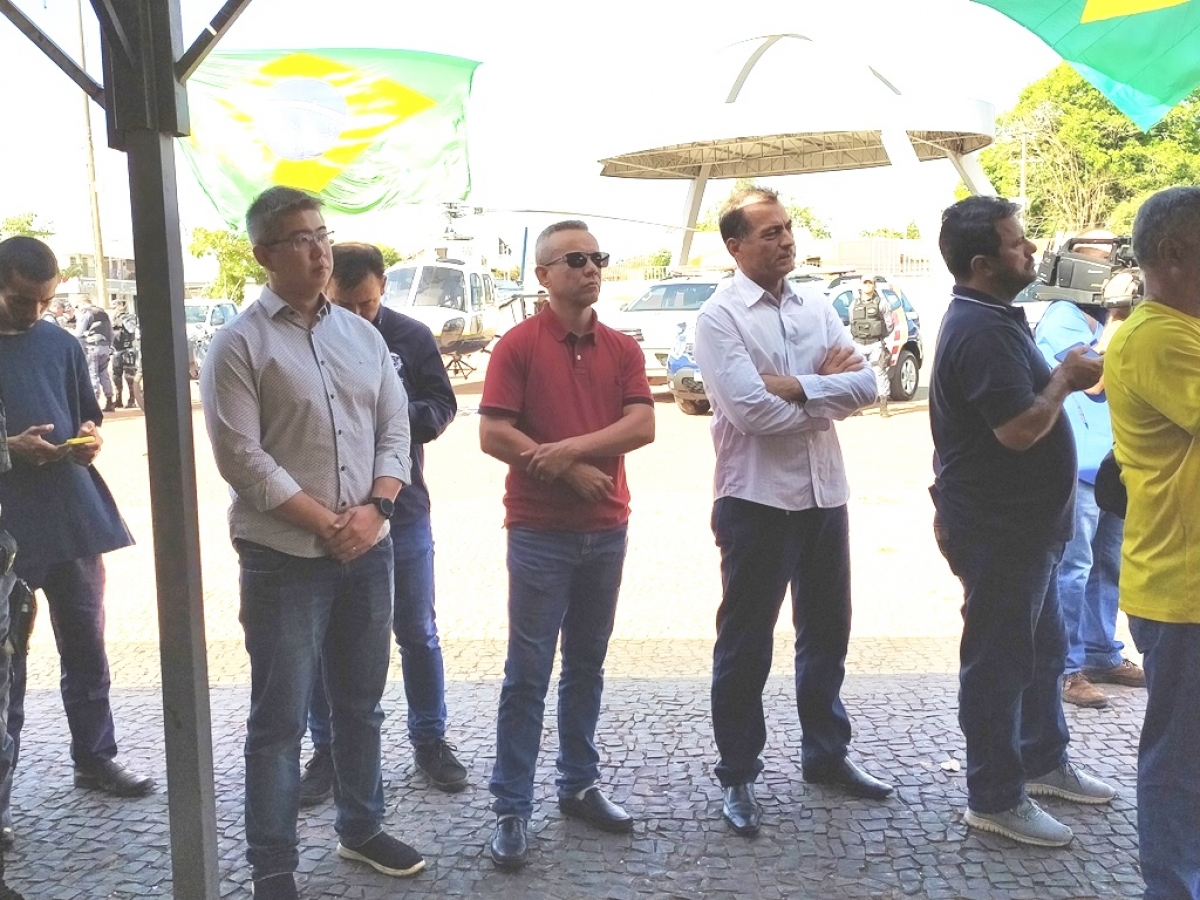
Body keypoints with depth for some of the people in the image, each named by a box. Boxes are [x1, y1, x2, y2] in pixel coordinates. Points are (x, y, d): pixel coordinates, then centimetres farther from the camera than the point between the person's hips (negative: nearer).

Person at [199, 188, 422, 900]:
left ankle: (362, 828, 34)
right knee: (281, 719, 2)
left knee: (361, 702, 17)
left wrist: (375, 508, -8)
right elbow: (243, 458, -13)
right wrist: (327, 524, -15)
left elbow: (395, 430, 8)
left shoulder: (362, 334, 9)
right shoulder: (240, 344, -7)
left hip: (369, 549, 5)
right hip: (284, 558, -5)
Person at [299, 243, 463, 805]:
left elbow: (442, 407, -2)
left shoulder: (411, 337, -4)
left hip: (401, 509, 1)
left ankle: (430, 740, 28)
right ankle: (327, 749, 26)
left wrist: (396, 414, -21)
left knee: (417, 633, 12)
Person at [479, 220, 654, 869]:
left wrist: (570, 447, -18)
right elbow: (493, 435, -12)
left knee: (587, 665, 14)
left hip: (606, 531, 4)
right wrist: (570, 472, -13)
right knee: (527, 674, 0)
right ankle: (511, 808, 7)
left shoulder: (622, 349, 7)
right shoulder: (518, 345, -5)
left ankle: (579, 785, 27)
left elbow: (641, 426, -5)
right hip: (539, 533, -4)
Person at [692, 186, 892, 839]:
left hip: (824, 493, 6)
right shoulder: (720, 317, -10)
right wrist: (826, 384, -10)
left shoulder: (816, 307, 7)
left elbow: (865, 384, -4)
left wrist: (794, 386, -18)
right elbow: (751, 410, -22)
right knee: (745, 643, 6)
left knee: (826, 631, 19)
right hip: (757, 499, -6)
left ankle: (826, 754, 37)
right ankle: (737, 775, 21)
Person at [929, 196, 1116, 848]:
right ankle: (995, 799, 14)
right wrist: (1066, 379, -14)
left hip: (1024, 522, 11)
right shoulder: (981, 331, -24)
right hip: (997, 527, -11)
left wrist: (1061, 377, 5)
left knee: (1043, 646, 22)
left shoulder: (994, 317, 11)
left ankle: (1044, 761, 39)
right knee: (999, 660, 1)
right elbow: (1020, 428, -28)